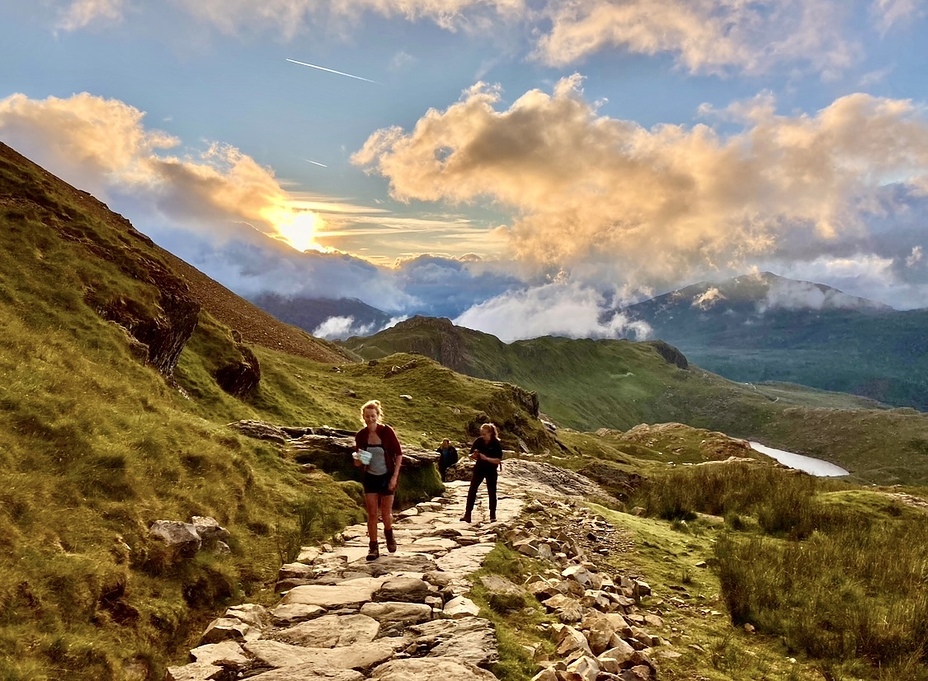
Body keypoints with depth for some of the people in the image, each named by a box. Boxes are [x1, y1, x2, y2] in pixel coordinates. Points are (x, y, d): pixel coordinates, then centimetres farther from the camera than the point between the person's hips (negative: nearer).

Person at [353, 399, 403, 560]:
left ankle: (389, 534, 39)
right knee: (372, 513, -1)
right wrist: (359, 460, -22)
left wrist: (395, 476, -14)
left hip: (387, 476, -2)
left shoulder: (387, 431, -17)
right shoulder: (360, 436, -8)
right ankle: (373, 547, 11)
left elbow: (399, 454, -9)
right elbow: (357, 463, 2)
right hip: (370, 478, 2)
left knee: (386, 512, 8)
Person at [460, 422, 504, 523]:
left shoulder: (496, 444, -15)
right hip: (479, 469, 3)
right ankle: (467, 515, -3)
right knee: (472, 491, -4)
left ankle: (493, 515, 16)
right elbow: (471, 455, 1)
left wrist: (486, 458, -29)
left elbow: (499, 460, -18)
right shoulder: (478, 441, -6)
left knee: (492, 492, 5)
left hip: (491, 471, -3)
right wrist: (474, 455, -23)